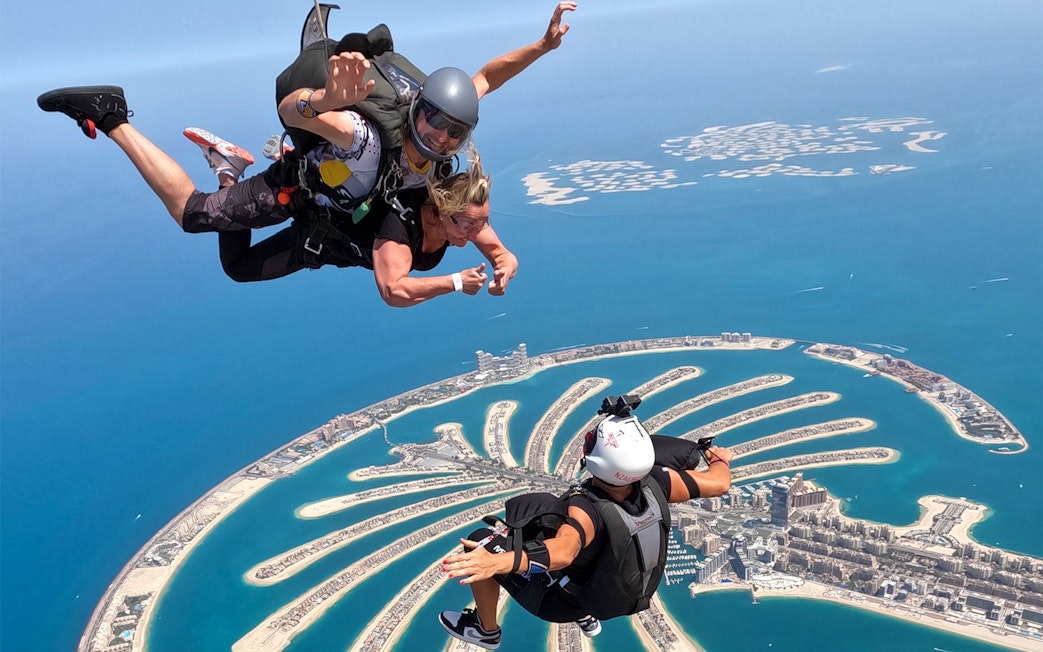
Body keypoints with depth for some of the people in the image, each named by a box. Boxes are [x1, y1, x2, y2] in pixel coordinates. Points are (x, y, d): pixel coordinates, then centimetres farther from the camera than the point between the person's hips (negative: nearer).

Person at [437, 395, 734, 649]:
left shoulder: (587, 509, -40)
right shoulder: (656, 481, -26)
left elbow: (563, 552, -59)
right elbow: (719, 483, -14)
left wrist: (497, 561, -73)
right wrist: (718, 458, 9)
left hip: (563, 601, -6)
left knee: (481, 543, -3)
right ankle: (587, 617, 38)